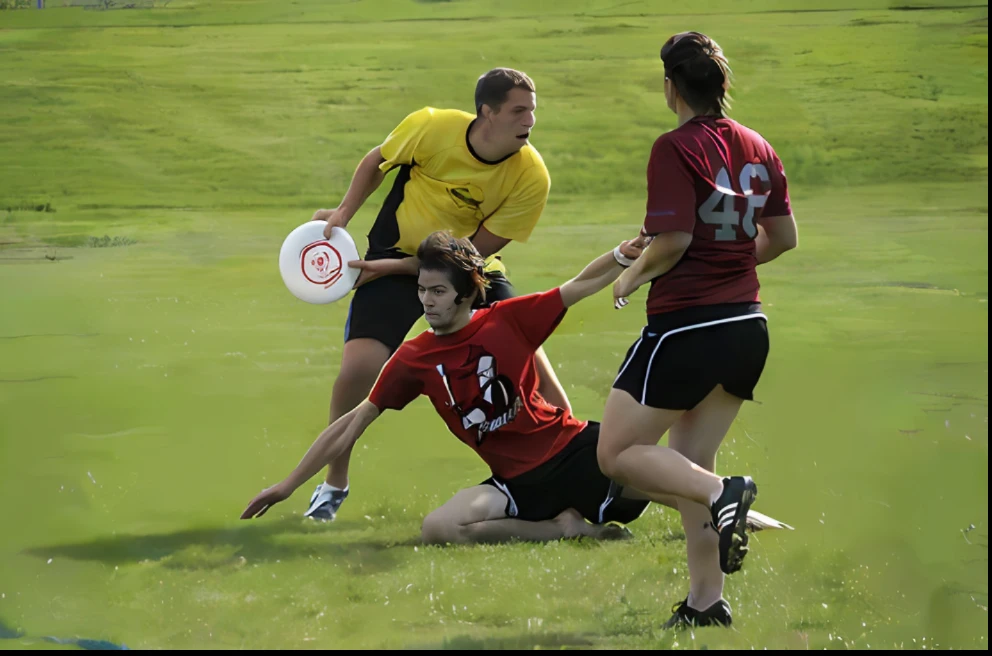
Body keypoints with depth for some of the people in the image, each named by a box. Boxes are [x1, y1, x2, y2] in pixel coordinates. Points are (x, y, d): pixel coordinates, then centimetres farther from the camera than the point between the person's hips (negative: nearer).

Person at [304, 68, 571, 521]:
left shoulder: (531, 177, -21)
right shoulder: (432, 128, -22)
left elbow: (474, 252, -16)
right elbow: (377, 162, 2)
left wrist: (394, 267, -19)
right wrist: (343, 213, -7)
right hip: (395, 252, -1)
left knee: (530, 358, -15)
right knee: (358, 368, -18)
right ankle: (334, 484, 5)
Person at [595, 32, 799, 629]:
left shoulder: (677, 148, -13)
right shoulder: (758, 148, 8)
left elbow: (673, 239, -20)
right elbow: (784, 238, 14)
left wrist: (633, 276, -2)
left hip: (687, 327, -8)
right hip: (748, 325, 8)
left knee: (618, 454, 1)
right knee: (689, 466, 17)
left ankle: (722, 494, -20)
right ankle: (706, 602, 12)